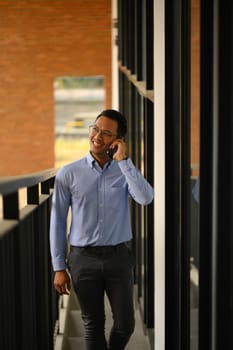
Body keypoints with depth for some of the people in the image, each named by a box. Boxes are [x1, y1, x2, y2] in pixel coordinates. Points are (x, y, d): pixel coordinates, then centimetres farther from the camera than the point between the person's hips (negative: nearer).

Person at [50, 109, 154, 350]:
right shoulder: (68, 174, -3)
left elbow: (145, 198, -19)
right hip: (84, 258, -1)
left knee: (125, 324, 8)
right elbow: (57, 222, 0)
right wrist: (59, 268, -1)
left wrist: (123, 160, -17)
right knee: (93, 326, 10)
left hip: (118, 257, 1)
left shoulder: (125, 171, 1)